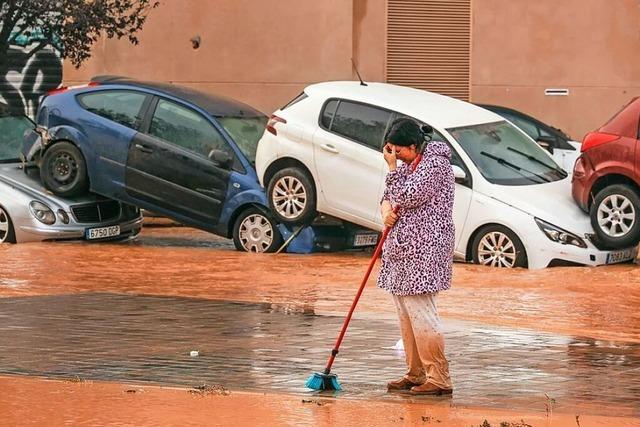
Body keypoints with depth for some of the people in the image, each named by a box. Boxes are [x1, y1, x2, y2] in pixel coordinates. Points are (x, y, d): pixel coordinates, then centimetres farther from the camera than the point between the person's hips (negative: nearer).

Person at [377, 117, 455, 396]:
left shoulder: (436, 163, -12)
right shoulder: (407, 164, 16)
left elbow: (408, 197, -19)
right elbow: (390, 196, 21)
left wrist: (392, 168, -10)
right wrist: (386, 209, -1)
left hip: (424, 250, -10)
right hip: (403, 249, 10)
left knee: (421, 314, -12)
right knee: (406, 316, 11)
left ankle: (439, 379, -9)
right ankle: (415, 375, 19)